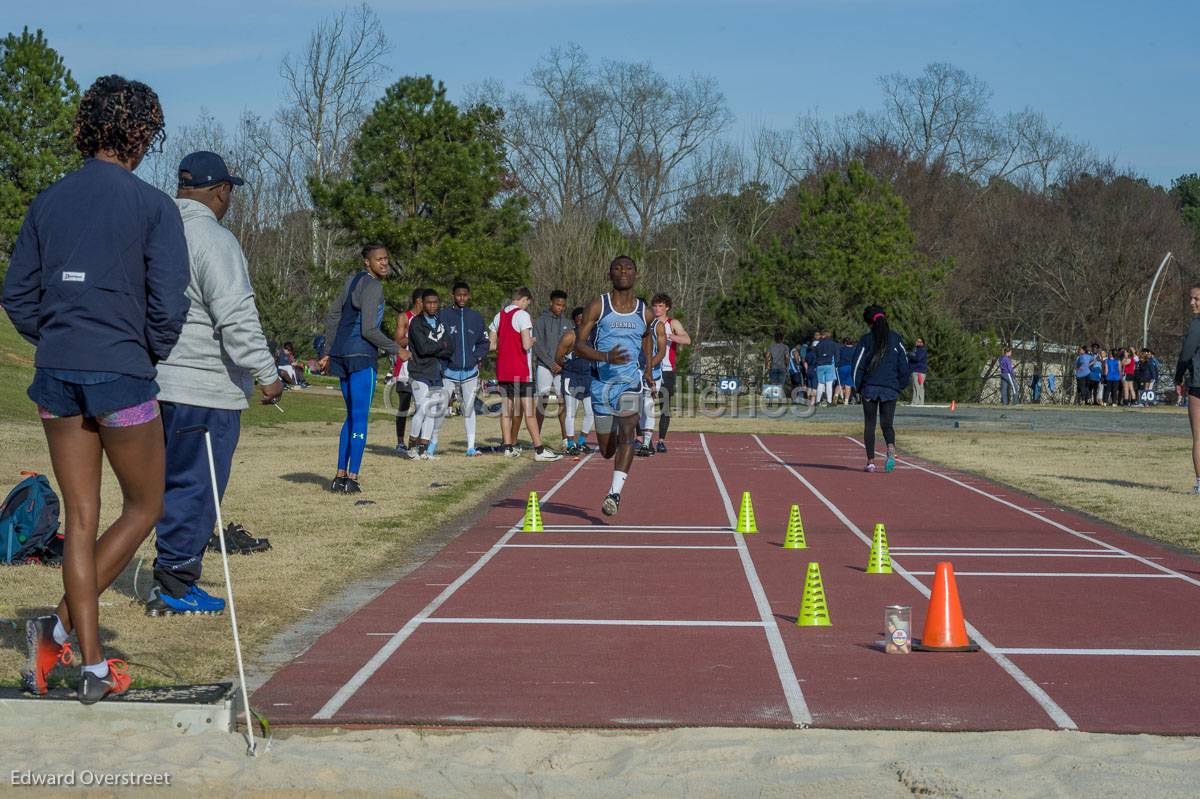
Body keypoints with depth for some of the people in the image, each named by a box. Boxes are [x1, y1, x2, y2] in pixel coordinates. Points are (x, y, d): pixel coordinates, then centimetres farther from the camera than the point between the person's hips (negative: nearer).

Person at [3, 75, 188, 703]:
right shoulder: (152, 205, -8)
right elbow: (169, 302, -11)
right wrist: (151, 354, 6)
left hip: (55, 373, 5)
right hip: (122, 375, -5)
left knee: (80, 519, 10)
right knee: (143, 508, 13)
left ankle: (94, 667, 11)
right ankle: (60, 626, 0)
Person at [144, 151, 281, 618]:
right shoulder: (214, 240, -14)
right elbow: (237, 319, -19)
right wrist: (266, 374, -13)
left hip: (159, 381, 9)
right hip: (205, 387, -9)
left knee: (176, 482, 16)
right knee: (195, 486, -2)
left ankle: (173, 579, 20)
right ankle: (174, 587, 1)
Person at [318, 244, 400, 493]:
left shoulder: (352, 281, 14)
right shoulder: (372, 286, -12)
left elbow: (332, 316, 19)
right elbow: (369, 330, -18)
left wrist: (329, 352, 24)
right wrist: (396, 349, -6)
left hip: (342, 355, 9)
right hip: (362, 356, -9)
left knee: (353, 416, 15)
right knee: (360, 418, -4)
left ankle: (340, 476, 14)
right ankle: (352, 479, -5)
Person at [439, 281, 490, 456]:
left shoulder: (476, 317, 8)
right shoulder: (444, 315, -1)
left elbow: (484, 341, 15)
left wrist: (478, 357, 0)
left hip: (470, 371, 3)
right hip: (448, 370, -3)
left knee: (469, 409, 8)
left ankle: (471, 447, 12)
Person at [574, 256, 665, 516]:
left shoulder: (645, 313, 7)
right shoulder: (597, 307, -1)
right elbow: (579, 345, -5)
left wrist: (649, 366, 14)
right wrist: (606, 356, -23)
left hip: (630, 381, 0)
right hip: (602, 382, 0)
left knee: (627, 433, -24)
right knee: (607, 450, 8)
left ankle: (614, 494, -28)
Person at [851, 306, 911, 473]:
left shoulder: (866, 340, -3)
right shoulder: (896, 339, 4)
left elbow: (858, 366, -3)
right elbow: (904, 366, 5)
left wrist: (858, 387, 8)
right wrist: (900, 386, 14)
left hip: (869, 388, -2)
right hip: (890, 390, 2)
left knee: (869, 425, 7)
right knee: (887, 424, 5)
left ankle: (871, 462, 4)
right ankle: (891, 450, -24)